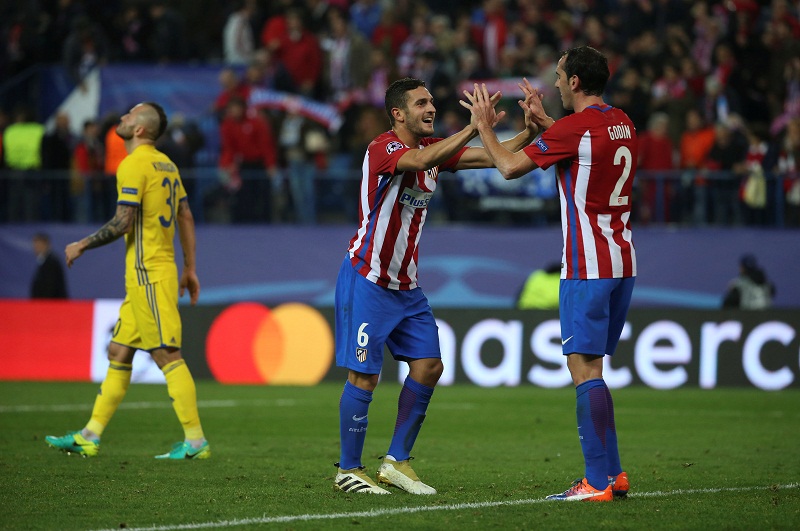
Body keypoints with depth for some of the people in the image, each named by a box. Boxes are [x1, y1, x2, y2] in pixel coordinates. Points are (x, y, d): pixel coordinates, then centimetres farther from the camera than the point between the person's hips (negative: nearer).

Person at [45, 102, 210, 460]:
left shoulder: (133, 165, -12)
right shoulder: (166, 165, 16)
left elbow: (123, 222, -17)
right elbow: (185, 217, 17)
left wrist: (82, 245, -5)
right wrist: (190, 268, 20)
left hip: (147, 273, -10)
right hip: (151, 272, 10)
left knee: (166, 355, -9)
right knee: (118, 353, 11)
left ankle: (195, 441, -10)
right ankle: (89, 437, 14)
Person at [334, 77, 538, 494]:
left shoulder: (435, 147, 6)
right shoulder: (383, 148, -18)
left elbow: (493, 157, 3)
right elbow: (421, 161, -38)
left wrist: (529, 132, -14)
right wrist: (476, 127, -42)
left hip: (405, 285, 8)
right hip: (367, 282, -8)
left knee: (429, 366, 3)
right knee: (364, 376, -6)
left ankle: (396, 462, 13)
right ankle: (348, 471, 6)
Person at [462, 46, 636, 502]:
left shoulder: (573, 128, -13)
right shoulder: (622, 123, 12)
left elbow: (510, 167, -6)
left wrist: (484, 126, 9)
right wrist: (544, 121, 31)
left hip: (587, 266, -8)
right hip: (623, 262, 8)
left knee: (585, 368, -8)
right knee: (591, 368, 14)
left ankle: (598, 482, -12)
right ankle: (613, 473, 12)